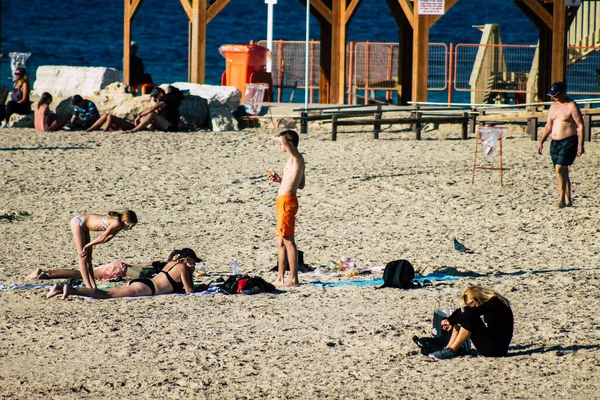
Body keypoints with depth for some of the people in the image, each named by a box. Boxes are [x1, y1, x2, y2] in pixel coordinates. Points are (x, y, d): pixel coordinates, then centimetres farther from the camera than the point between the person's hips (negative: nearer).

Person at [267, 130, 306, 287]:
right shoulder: (296, 159, 19)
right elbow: (301, 185, 27)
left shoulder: (296, 156, -10)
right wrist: (280, 180, 22)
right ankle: (280, 278, 20)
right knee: (280, 240, 15)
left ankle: (294, 279, -11)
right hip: (283, 202, 10)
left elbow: (284, 140, -28)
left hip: (287, 201, -10)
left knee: (287, 240, -10)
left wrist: (275, 138, -6)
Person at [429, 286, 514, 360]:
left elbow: (471, 313, -26)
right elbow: (463, 311, 12)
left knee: (470, 319, -21)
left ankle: (452, 351, -18)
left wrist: (451, 321, -16)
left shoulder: (495, 302, -16)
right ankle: (448, 349, -6)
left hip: (497, 348, -9)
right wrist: (449, 321, -3)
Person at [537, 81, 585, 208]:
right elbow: (548, 126, 20)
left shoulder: (571, 106, -9)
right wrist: (541, 142, 13)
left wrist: (580, 145, -16)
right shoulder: (553, 106, 14)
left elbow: (580, 126, -11)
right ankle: (568, 200, 15)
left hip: (568, 142, -8)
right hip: (555, 143, 8)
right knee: (563, 171, 10)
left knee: (560, 169, -18)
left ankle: (562, 199, -14)